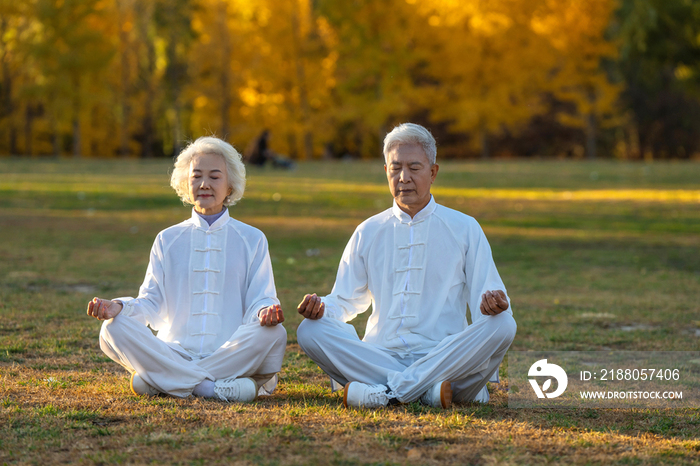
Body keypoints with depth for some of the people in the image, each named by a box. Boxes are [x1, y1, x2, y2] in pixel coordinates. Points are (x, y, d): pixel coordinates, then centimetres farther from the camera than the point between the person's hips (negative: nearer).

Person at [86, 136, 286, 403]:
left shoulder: (251, 240, 13)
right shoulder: (168, 240, 18)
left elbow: (260, 299, 5)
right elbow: (152, 303, 11)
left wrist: (266, 312, -21)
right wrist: (119, 307, -11)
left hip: (230, 355, -1)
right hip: (175, 353, 1)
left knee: (273, 333, -33)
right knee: (113, 329, -24)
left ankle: (156, 382, -30)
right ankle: (215, 388, -35)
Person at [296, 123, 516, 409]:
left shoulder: (464, 229, 12)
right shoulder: (368, 233, 19)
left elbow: (486, 296, 7)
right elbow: (346, 301, 20)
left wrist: (494, 304, -19)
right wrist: (322, 308, -5)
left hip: (444, 354, -1)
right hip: (381, 352, 2)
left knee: (502, 326, -30)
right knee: (310, 331, -23)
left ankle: (386, 392, -33)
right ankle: (428, 389, -33)